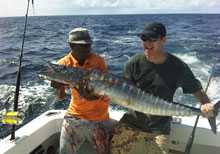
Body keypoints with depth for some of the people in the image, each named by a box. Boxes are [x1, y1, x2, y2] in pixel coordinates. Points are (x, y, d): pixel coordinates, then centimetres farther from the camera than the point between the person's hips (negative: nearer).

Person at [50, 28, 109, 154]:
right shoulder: (64, 64, -6)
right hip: (74, 115, 1)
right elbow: (61, 97, -8)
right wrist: (58, 87, -32)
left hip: (97, 116, 0)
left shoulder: (98, 60, -9)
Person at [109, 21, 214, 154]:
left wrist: (206, 103, -23)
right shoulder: (134, 63, -10)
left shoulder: (177, 66, -12)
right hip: (132, 121, 2)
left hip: (159, 127, -1)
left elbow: (196, 89, -3)